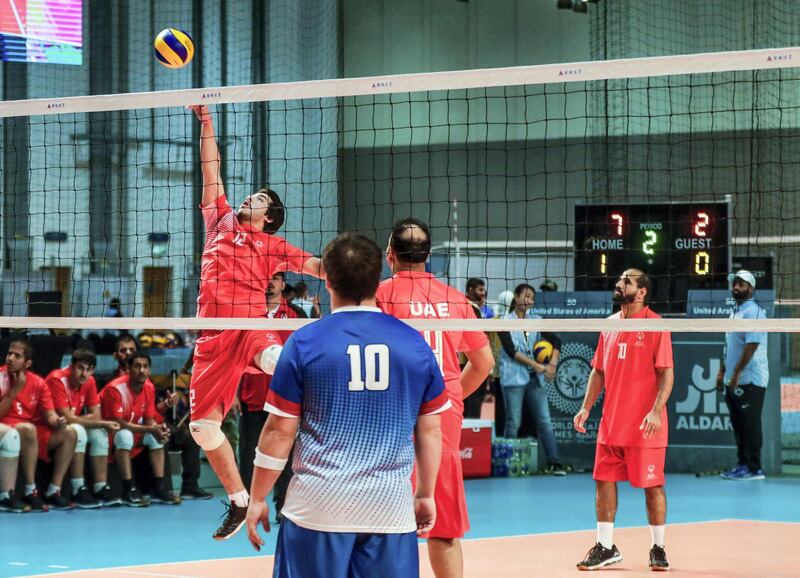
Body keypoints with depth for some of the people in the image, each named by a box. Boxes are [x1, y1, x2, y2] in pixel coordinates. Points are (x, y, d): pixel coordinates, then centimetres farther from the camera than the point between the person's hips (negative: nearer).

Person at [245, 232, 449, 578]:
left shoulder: (304, 343, -3)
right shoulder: (414, 344, 4)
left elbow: (280, 432, -1)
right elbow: (429, 431, 9)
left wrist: (257, 499, 9)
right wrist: (426, 495, 22)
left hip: (318, 509, -2)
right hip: (391, 510, 2)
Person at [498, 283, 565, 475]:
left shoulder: (536, 320, 13)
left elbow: (556, 341, 7)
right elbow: (511, 350, -10)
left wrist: (552, 364, -9)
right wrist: (535, 365, -15)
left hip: (535, 379, 4)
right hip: (513, 378, -4)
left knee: (545, 421, -3)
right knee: (513, 423, -2)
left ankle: (554, 462, -5)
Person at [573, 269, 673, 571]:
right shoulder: (609, 325, 11)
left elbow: (667, 373, -11)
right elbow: (599, 371, 18)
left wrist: (656, 411, -21)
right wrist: (586, 407, 9)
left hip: (644, 427, -6)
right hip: (611, 423, 6)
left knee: (652, 485, 1)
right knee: (604, 481, 5)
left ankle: (658, 549, 12)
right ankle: (605, 548, 14)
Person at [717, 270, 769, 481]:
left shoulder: (753, 311, -13)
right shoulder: (735, 312, 16)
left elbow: (752, 345, -21)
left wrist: (737, 373, -23)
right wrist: (722, 372, 19)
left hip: (750, 380, -9)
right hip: (734, 381, 9)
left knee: (750, 425, -6)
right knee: (738, 424, 12)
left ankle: (753, 468, -3)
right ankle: (743, 464, 18)